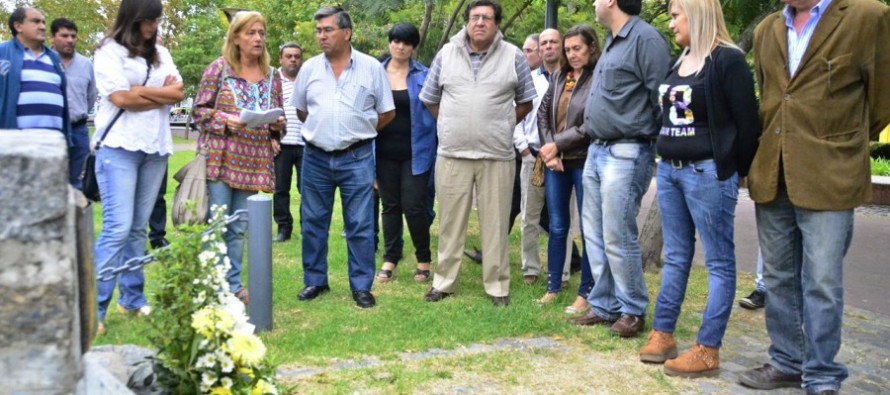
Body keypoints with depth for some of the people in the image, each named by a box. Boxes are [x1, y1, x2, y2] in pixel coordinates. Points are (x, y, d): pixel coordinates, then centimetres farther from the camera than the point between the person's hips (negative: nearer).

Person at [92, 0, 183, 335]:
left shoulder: (161, 54, 17)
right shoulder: (109, 51, -1)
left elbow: (178, 92, 6)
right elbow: (120, 97, -13)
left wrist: (142, 92, -7)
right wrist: (160, 93, -3)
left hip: (155, 148, 6)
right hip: (119, 146, -6)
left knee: (139, 227, 9)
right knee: (118, 227, -12)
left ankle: (132, 298, 17)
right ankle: (94, 308, -8)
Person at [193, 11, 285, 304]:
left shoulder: (273, 77, 11)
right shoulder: (218, 68, -1)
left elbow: (279, 121, 17)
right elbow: (199, 110, -2)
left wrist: (278, 125, -5)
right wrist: (226, 119, -17)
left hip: (255, 163, 4)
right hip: (220, 159, -4)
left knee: (239, 228, 10)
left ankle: (233, 286, 18)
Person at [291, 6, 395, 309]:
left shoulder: (371, 67, -3)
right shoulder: (309, 68, 4)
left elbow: (387, 113, 5)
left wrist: (357, 132, 8)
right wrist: (321, 131, 12)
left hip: (356, 158, -2)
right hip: (315, 157, 3)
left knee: (360, 225, 1)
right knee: (313, 223, 10)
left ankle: (361, 286, 11)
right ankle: (315, 281, 23)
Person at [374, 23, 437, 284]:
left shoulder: (424, 76, -2)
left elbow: (433, 113, 0)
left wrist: (434, 150, -7)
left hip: (415, 152, -2)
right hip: (385, 152, 3)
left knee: (413, 206, -4)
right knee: (390, 206, 10)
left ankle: (424, 259, 13)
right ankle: (390, 259, 19)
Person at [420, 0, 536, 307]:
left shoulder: (513, 56, 1)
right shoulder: (446, 54, 4)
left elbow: (526, 101, 11)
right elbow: (430, 99, 14)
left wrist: (501, 127, 7)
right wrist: (452, 125, 11)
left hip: (497, 156, -1)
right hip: (452, 154, 1)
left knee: (495, 223, 5)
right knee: (450, 222, 9)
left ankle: (497, 285, 15)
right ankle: (444, 281, 21)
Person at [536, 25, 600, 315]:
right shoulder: (558, 76, 10)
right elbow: (542, 114, 8)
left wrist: (557, 144, -12)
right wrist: (549, 152, -4)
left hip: (585, 163, -5)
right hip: (555, 162, 5)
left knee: (589, 229, 4)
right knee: (557, 227, 12)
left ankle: (586, 292, 13)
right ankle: (553, 286, 22)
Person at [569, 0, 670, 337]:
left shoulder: (646, 38, -13)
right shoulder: (612, 41, 16)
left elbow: (662, 98, -16)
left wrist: (661, 150, -13)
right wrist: (581, 143, 17)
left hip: (626, 154, -9)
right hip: (596, 151, 9)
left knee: (618, 237, -4)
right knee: (594, 234, 12)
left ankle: (632, 311, 12)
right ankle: (604, 305, 22)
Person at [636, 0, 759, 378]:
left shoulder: (728, 60, -10)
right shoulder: (678, 63, 14)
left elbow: (747, 121, -10)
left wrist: (740, 172, -6)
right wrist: (664, 159, 14)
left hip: (708, 173, -8)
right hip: (669, 170, 8)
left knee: (718, 261, 1)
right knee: (675, 257, 13)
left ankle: (707, 350, 3)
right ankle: (662, 333, 21)